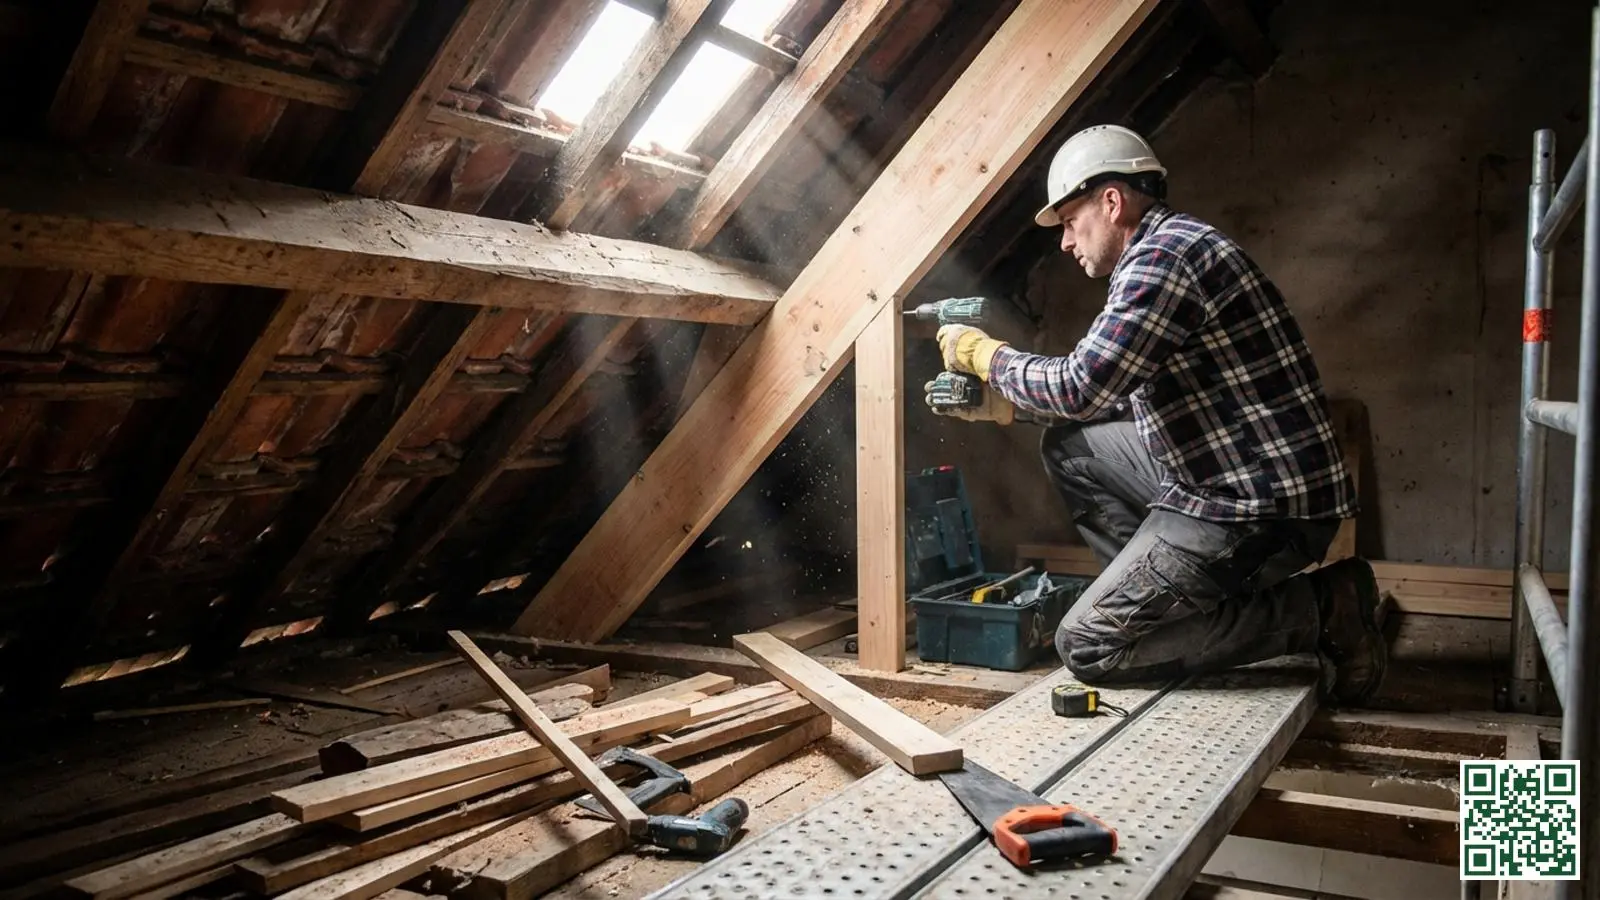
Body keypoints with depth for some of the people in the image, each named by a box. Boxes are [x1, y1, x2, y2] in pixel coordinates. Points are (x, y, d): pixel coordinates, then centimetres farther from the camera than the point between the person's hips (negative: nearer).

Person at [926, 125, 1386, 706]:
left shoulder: (1166, 253, -15)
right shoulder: (1170, 250, 17)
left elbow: (1079, 388, -21)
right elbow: (1107, 397, 21)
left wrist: (987, 355, -4)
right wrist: (1000, 403, 16)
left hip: (1266, 507, -10)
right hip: (1224, 476, 10)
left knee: (1087, 648, -7)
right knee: (1068, 447, 16)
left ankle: (1316, 610, -5)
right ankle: (1168, 596, 10)